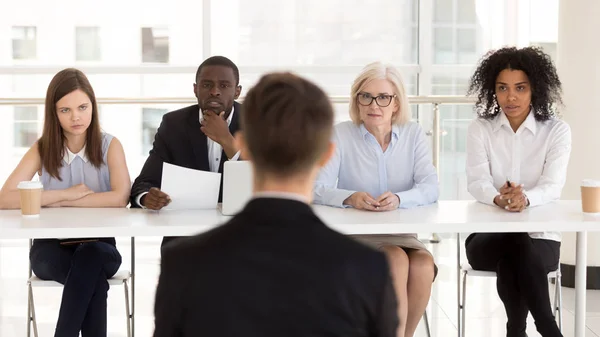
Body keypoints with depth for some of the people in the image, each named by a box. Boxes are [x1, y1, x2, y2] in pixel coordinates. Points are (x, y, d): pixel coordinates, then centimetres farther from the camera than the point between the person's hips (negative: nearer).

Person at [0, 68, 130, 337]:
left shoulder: (109, 145, -1)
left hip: (98, 246, 0)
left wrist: (58, 202, -16)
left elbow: (120, 198, -19)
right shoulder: (41, 150, 1)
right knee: (93, 275, -33)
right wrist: (65, 194, -15)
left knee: (91, 256, -36)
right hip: (51, 246, 0)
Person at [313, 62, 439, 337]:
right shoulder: (340, 134, -3)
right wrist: (350, 198, -33)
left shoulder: (413, 134, 4)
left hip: (402, 235, 3)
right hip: (353, 235, -3)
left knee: (423, 266, -27)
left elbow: (430, 187, -8)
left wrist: (398, 199, -29)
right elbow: (317, 188, -12)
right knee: (397, 261, -31)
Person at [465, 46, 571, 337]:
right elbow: (477, 182, -11)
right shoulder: (480, 129, 3)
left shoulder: (557, 131, 0)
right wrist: (498, 198, -36)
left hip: (539, 236, -1)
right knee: (513, 248, -34)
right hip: (487, 235, 1)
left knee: (519, 253, -36)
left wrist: (525, 199, -38)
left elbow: (552, 185, -14)